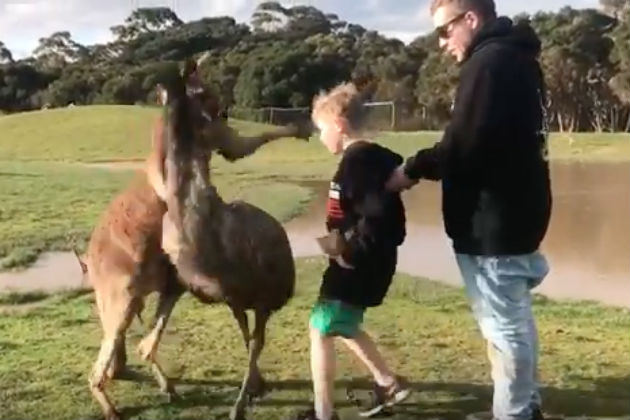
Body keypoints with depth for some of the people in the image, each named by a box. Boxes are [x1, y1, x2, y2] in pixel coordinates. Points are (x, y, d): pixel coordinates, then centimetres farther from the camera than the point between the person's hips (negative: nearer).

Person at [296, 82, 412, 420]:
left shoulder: (356, 161, -20)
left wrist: (347, 249, -20)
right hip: (369, 263, 10)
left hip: (357, 265, -10)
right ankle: (388, 383, 31)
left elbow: (377, 216, -28)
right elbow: (384, 212, 15)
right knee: (343, 327, 23)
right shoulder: (374, 157, 10)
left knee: (321, 329, 0)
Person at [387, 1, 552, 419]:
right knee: (516, 317, 19)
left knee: (503, 325, 0)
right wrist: (425, 166, 9)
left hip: (493, 220, -10)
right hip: (516, 213, 10)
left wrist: (413, 169, -10)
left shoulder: (489, 62, -17)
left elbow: (464, 145, -25)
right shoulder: (516, 58, 15)